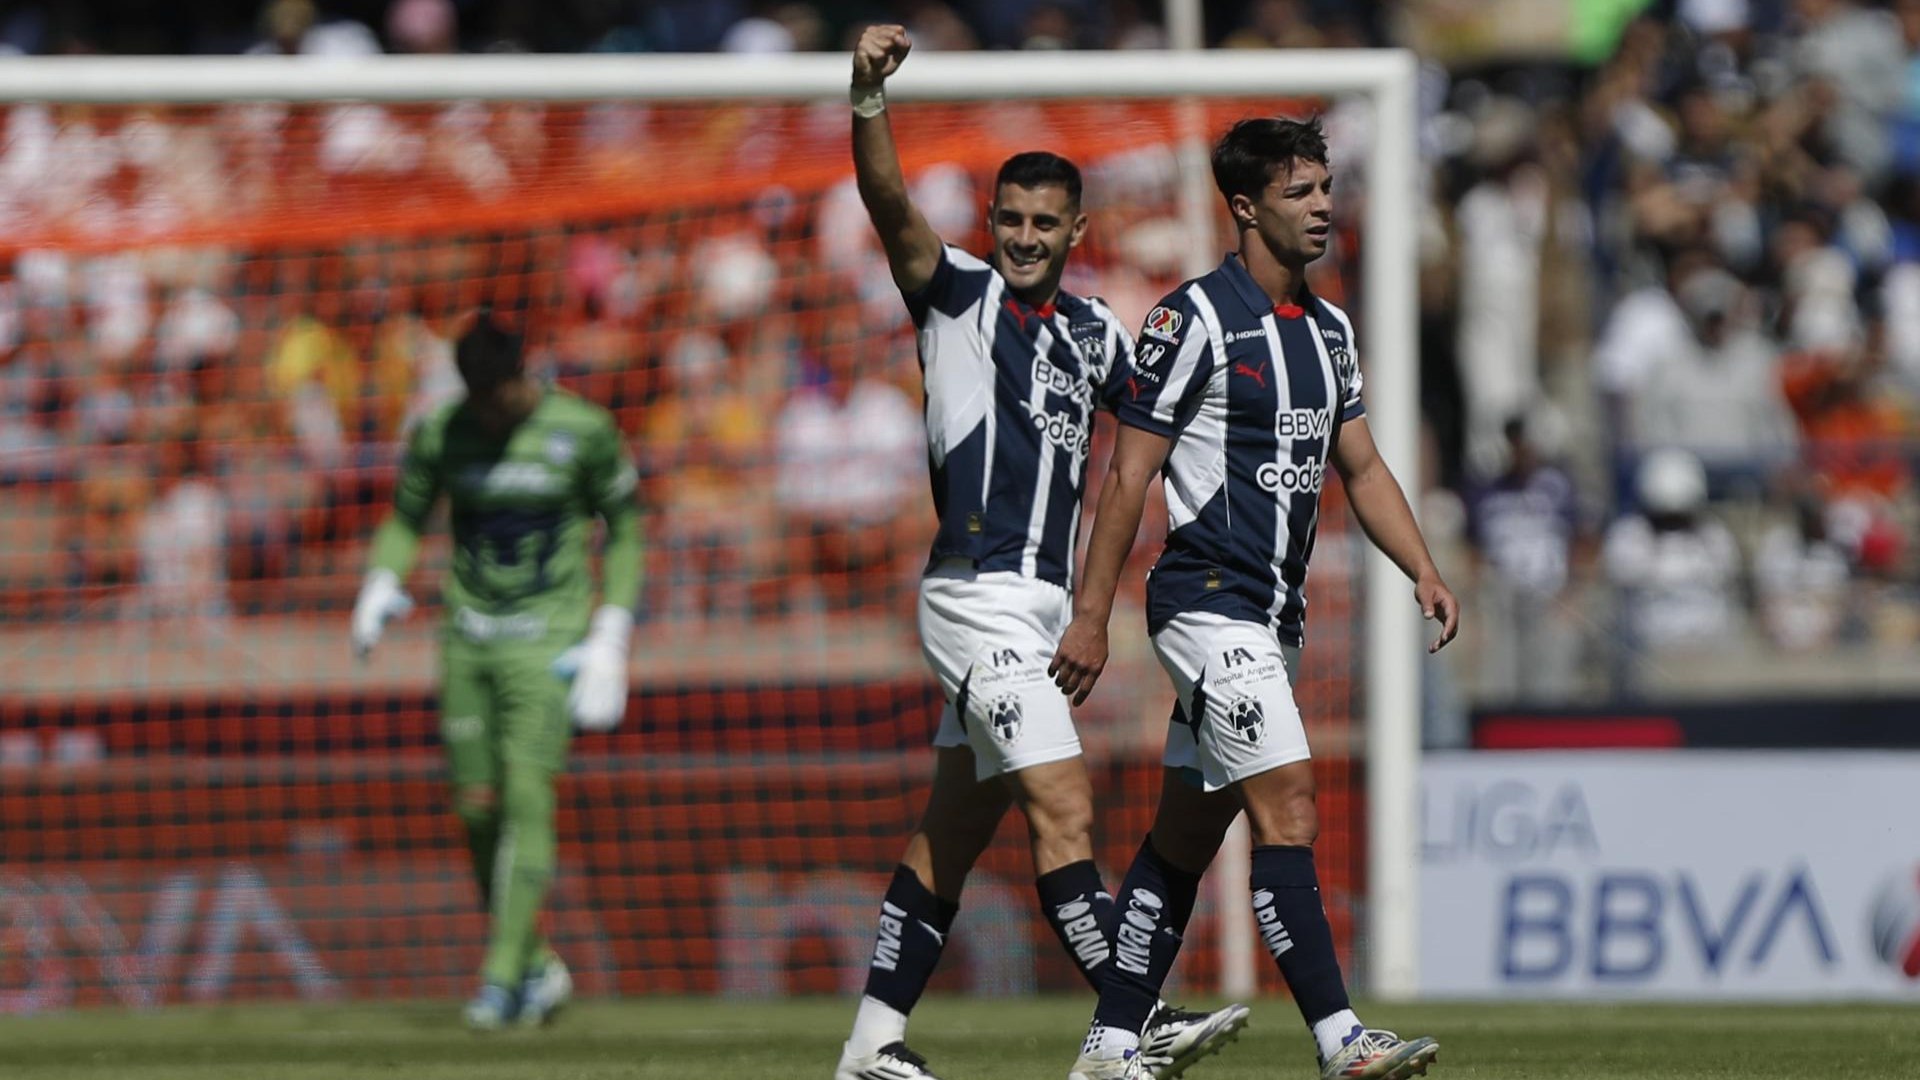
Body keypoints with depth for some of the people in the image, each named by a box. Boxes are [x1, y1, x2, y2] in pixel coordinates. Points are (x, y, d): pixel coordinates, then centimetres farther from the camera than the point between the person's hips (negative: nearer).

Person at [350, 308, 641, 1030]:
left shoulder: (583, 431, -9)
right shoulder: (440, 434, -2)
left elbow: (623, 529, 1)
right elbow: (406, 519, 10)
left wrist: (611, 638, -5)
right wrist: (380, 586, -10)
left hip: (547, 640, -4)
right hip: (470, 637, 4)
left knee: (527, 794, -17)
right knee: (477, 808, 2)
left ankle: (503, 977, -16)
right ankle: (539, 968, 18)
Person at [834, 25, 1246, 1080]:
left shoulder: (1093, 332, 14)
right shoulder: (958, 293, -3)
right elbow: (890, 205, -18)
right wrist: (869, 95, -34)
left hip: (1037, 605, 7)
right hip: (977, 592, -7)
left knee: (953, 828, 9)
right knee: (1063, 807, -14)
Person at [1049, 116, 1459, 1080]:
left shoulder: (1328, 329, 13)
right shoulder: (1194, 318, -10)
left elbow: (1360, 466, 20)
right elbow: (1129, 474, -9)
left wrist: (1424, 571, 5)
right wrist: (1090, 617, -11)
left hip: (1274, 617, 8)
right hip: (1207, 600, -8)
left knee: (1187, 834, 9)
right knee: (1287, 808, -16)